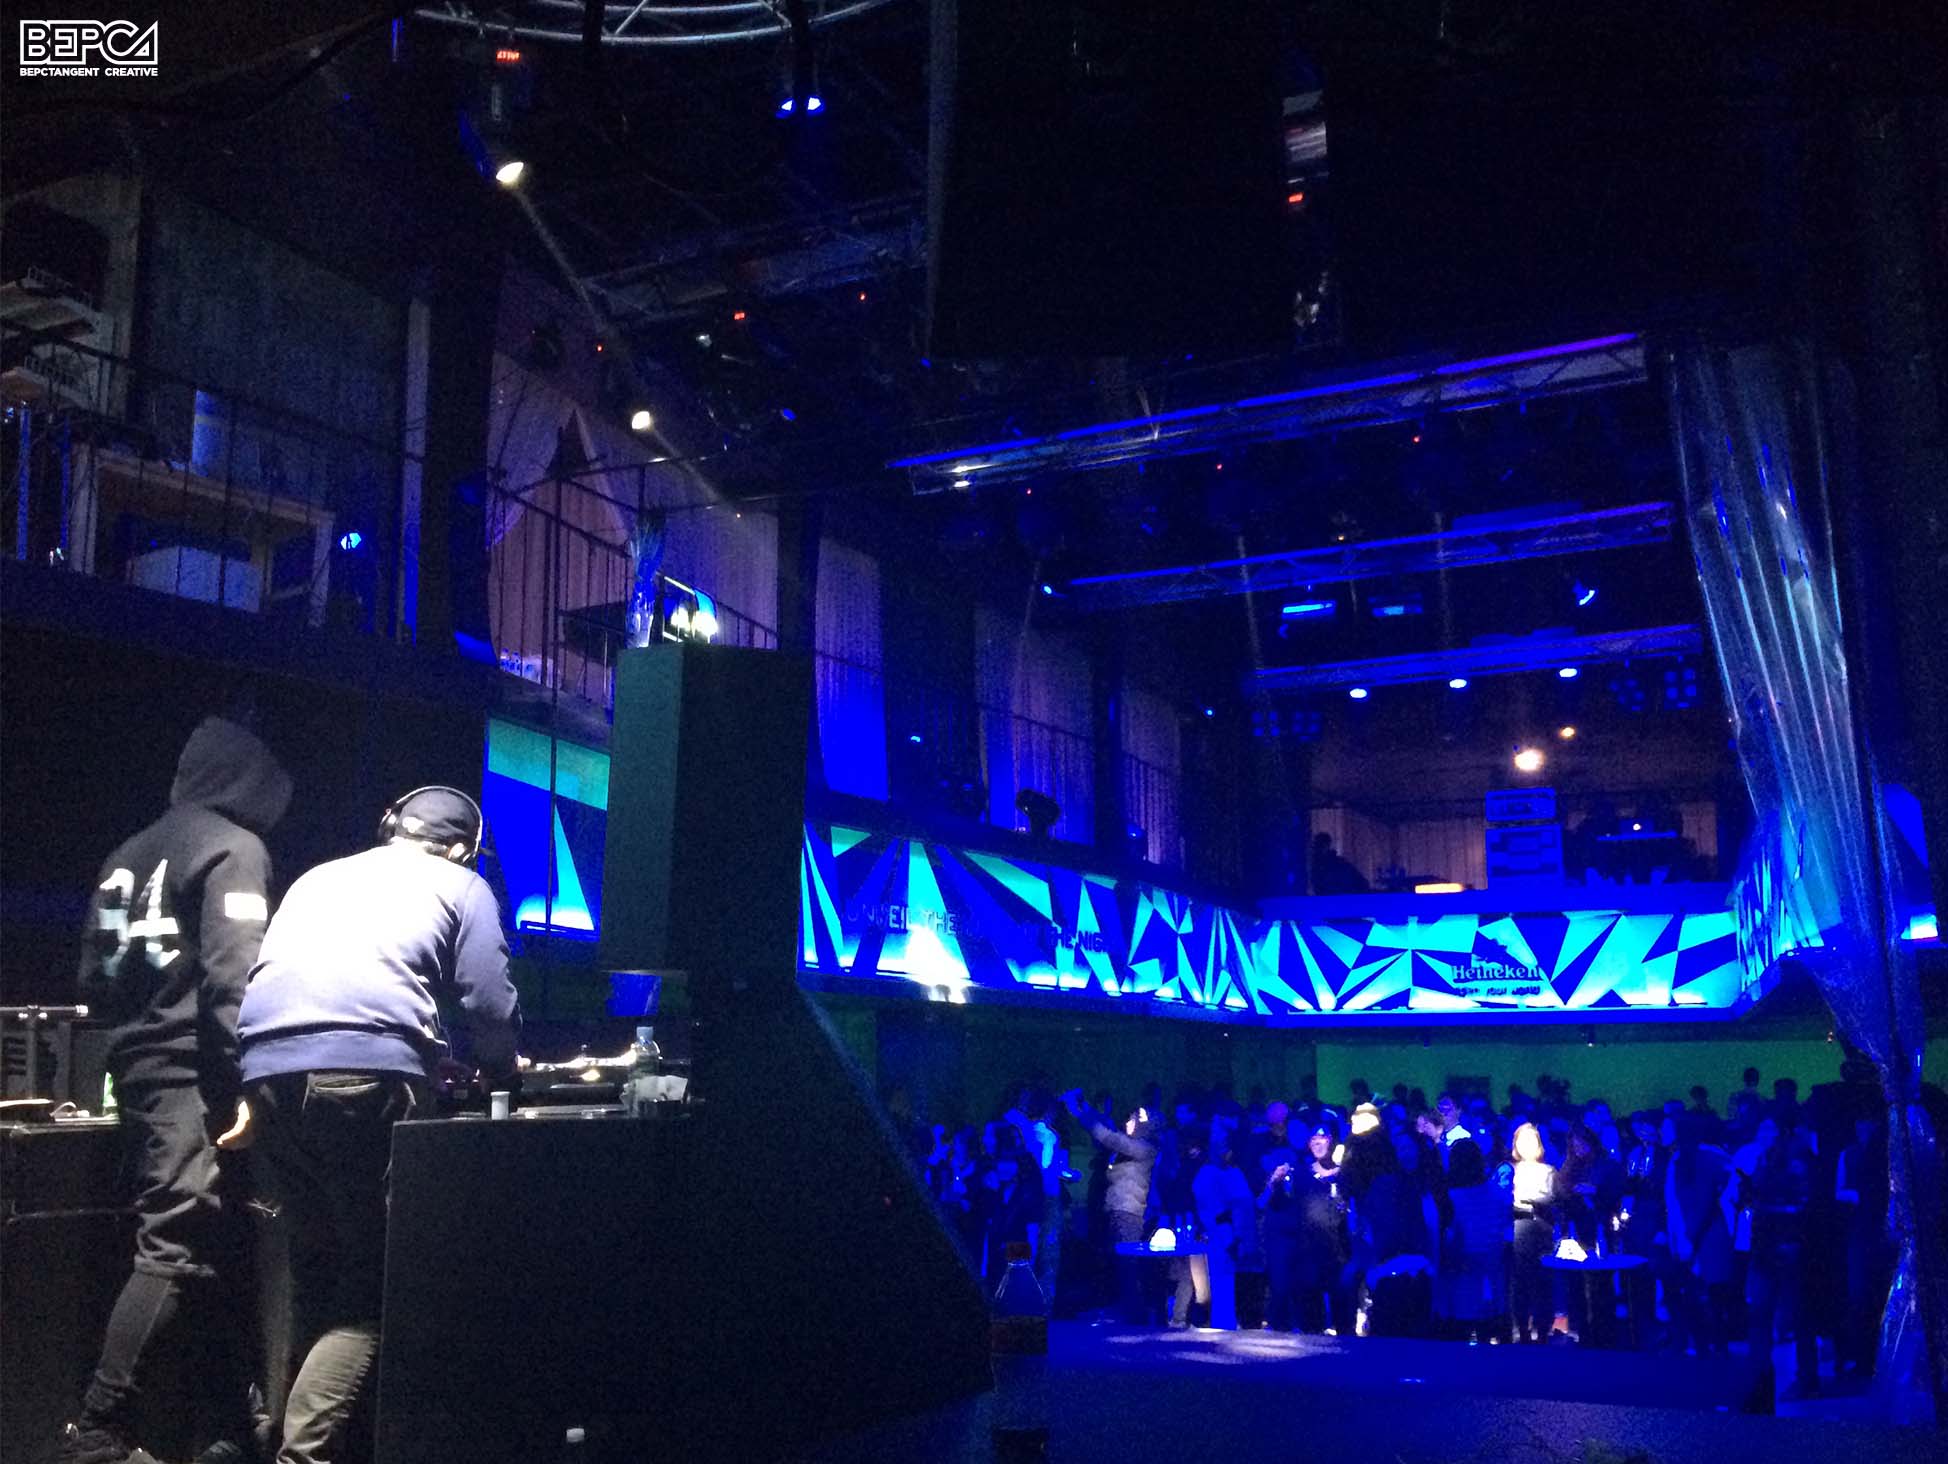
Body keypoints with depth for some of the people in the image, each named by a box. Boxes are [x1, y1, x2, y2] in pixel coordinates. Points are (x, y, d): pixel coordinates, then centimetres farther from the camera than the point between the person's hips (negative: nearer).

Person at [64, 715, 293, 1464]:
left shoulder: (128, 855, 18)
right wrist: (240, 1084, -18)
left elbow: (93, 980, 19)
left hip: (138, 1070, 9)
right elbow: (233, 976, -18)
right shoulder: (234, 848, -6)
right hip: (192, 1074, -9)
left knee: (215, 1244, 12)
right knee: (180, 1249, -7)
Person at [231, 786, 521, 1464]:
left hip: (270, 1071, 6)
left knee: (317, 1264, 19)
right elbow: (491, 1006, 9)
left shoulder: (318, 877, 32)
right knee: (374, 1278, 1)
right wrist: (500, 1072, 27)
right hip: (368, 1070, -6)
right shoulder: (461, 886, 16)